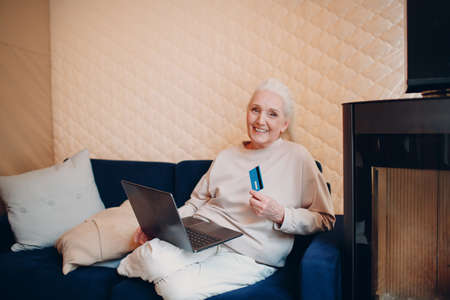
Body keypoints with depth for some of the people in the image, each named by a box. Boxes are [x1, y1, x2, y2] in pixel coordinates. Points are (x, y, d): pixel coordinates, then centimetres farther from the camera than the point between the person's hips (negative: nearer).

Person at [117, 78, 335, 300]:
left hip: (249, 258, -2)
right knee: (153, 256, -30)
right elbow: (196, 203, 16)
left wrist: (280, 215, -17)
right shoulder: (226, 157, 13)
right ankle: (136, 262, 4)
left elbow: (325, 220, -1)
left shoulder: (297, 157, -1)